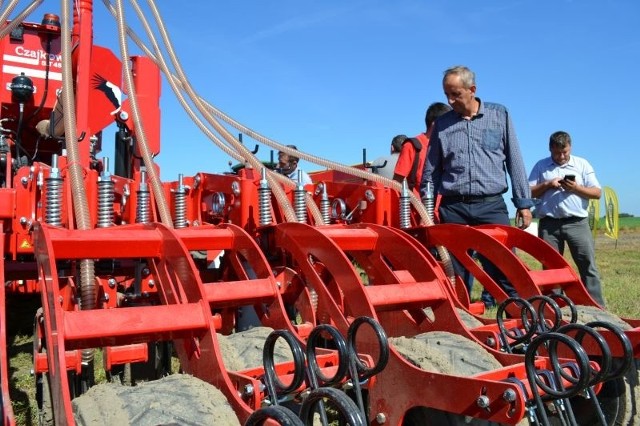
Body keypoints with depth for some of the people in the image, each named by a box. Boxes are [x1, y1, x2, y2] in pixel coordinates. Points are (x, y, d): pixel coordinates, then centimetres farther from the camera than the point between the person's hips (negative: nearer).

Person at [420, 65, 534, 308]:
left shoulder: (500, 116, 9)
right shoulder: (442, 124, 10)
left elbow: (514, 161, 8)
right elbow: (430, 172, 13)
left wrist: (523, 203, 4)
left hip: (491, 205, -1)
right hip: (453, 208, 1)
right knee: (455, 276, 4)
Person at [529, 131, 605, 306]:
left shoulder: (583, 164, 11)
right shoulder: (540, 166, 12)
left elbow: (597, 193, 5)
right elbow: (529, 192, 6)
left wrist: (576, 188, -10)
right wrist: (547, 184, -8)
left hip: (577, 223, -1)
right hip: (549, 224, 1)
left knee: (588, 265, -5)